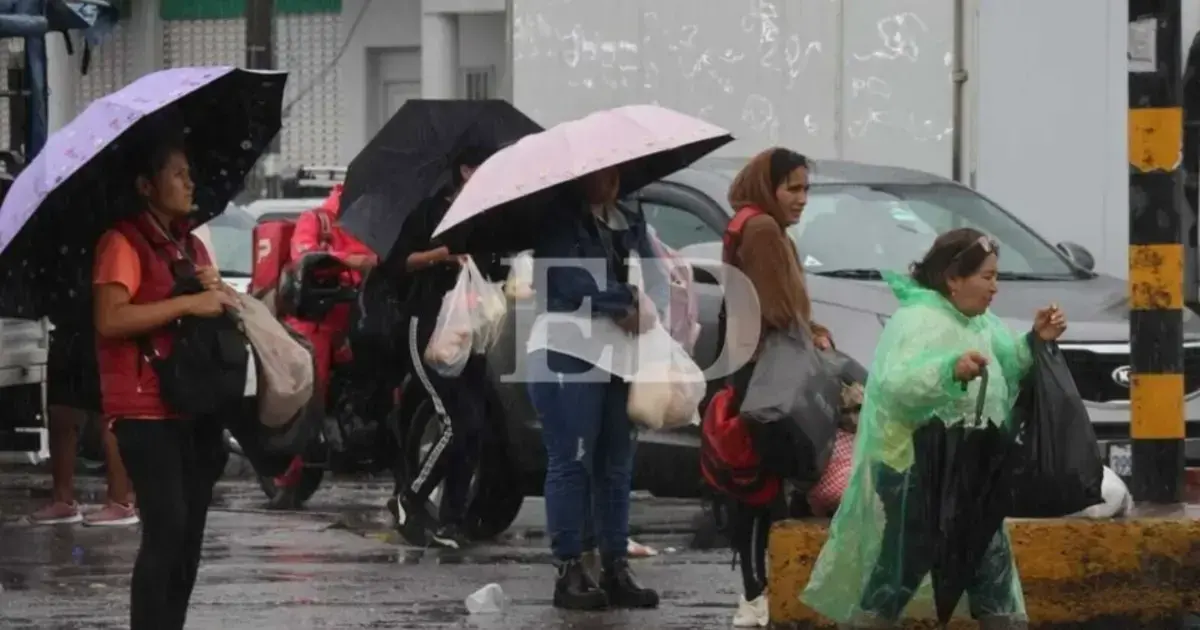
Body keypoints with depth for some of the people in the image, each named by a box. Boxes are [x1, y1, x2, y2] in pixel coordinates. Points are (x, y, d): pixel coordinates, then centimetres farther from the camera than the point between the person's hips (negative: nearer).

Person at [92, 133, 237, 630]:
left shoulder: (190, 245, 18)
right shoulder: (123, 242, -8)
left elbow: (209, 310, 30)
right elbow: (110, 319, -21)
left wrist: (218, 293, 7)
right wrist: (189, 302, -21)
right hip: (146, 411, -9)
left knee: (188, 532, 10)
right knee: (166, 530, -16)